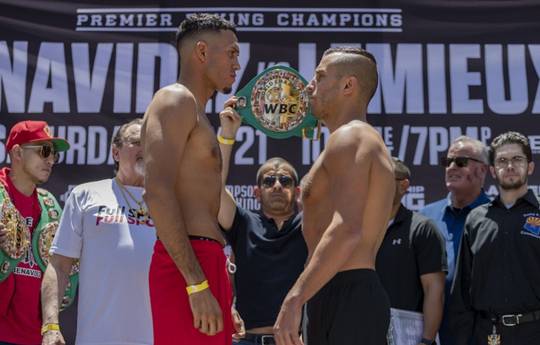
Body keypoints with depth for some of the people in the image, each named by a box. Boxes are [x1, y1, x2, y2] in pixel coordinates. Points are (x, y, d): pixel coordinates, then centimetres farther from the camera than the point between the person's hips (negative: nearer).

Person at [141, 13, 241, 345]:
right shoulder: (175, 100, -4)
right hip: (188, 266, -10)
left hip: (206, 264, 10)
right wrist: (197, 284, -24)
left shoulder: (196, 113, 25)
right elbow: (157, 193, -19)